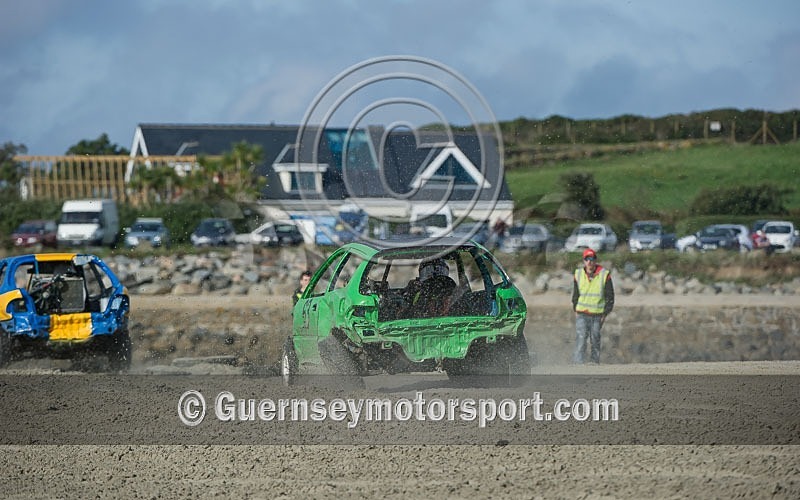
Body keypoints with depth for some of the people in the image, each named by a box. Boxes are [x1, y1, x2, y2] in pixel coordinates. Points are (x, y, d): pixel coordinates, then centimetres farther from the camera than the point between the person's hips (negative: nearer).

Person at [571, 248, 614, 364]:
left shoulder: (604, 275, -5)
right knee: (581, 339, -12)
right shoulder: (578, 274, 2)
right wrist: (576, 310, 10)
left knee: (595, 340, 7)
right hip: (582, 314, 1)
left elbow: (610, 297, 2)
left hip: (597, 315, -1)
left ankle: (595, 363, 21)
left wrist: (605, 314, -1)